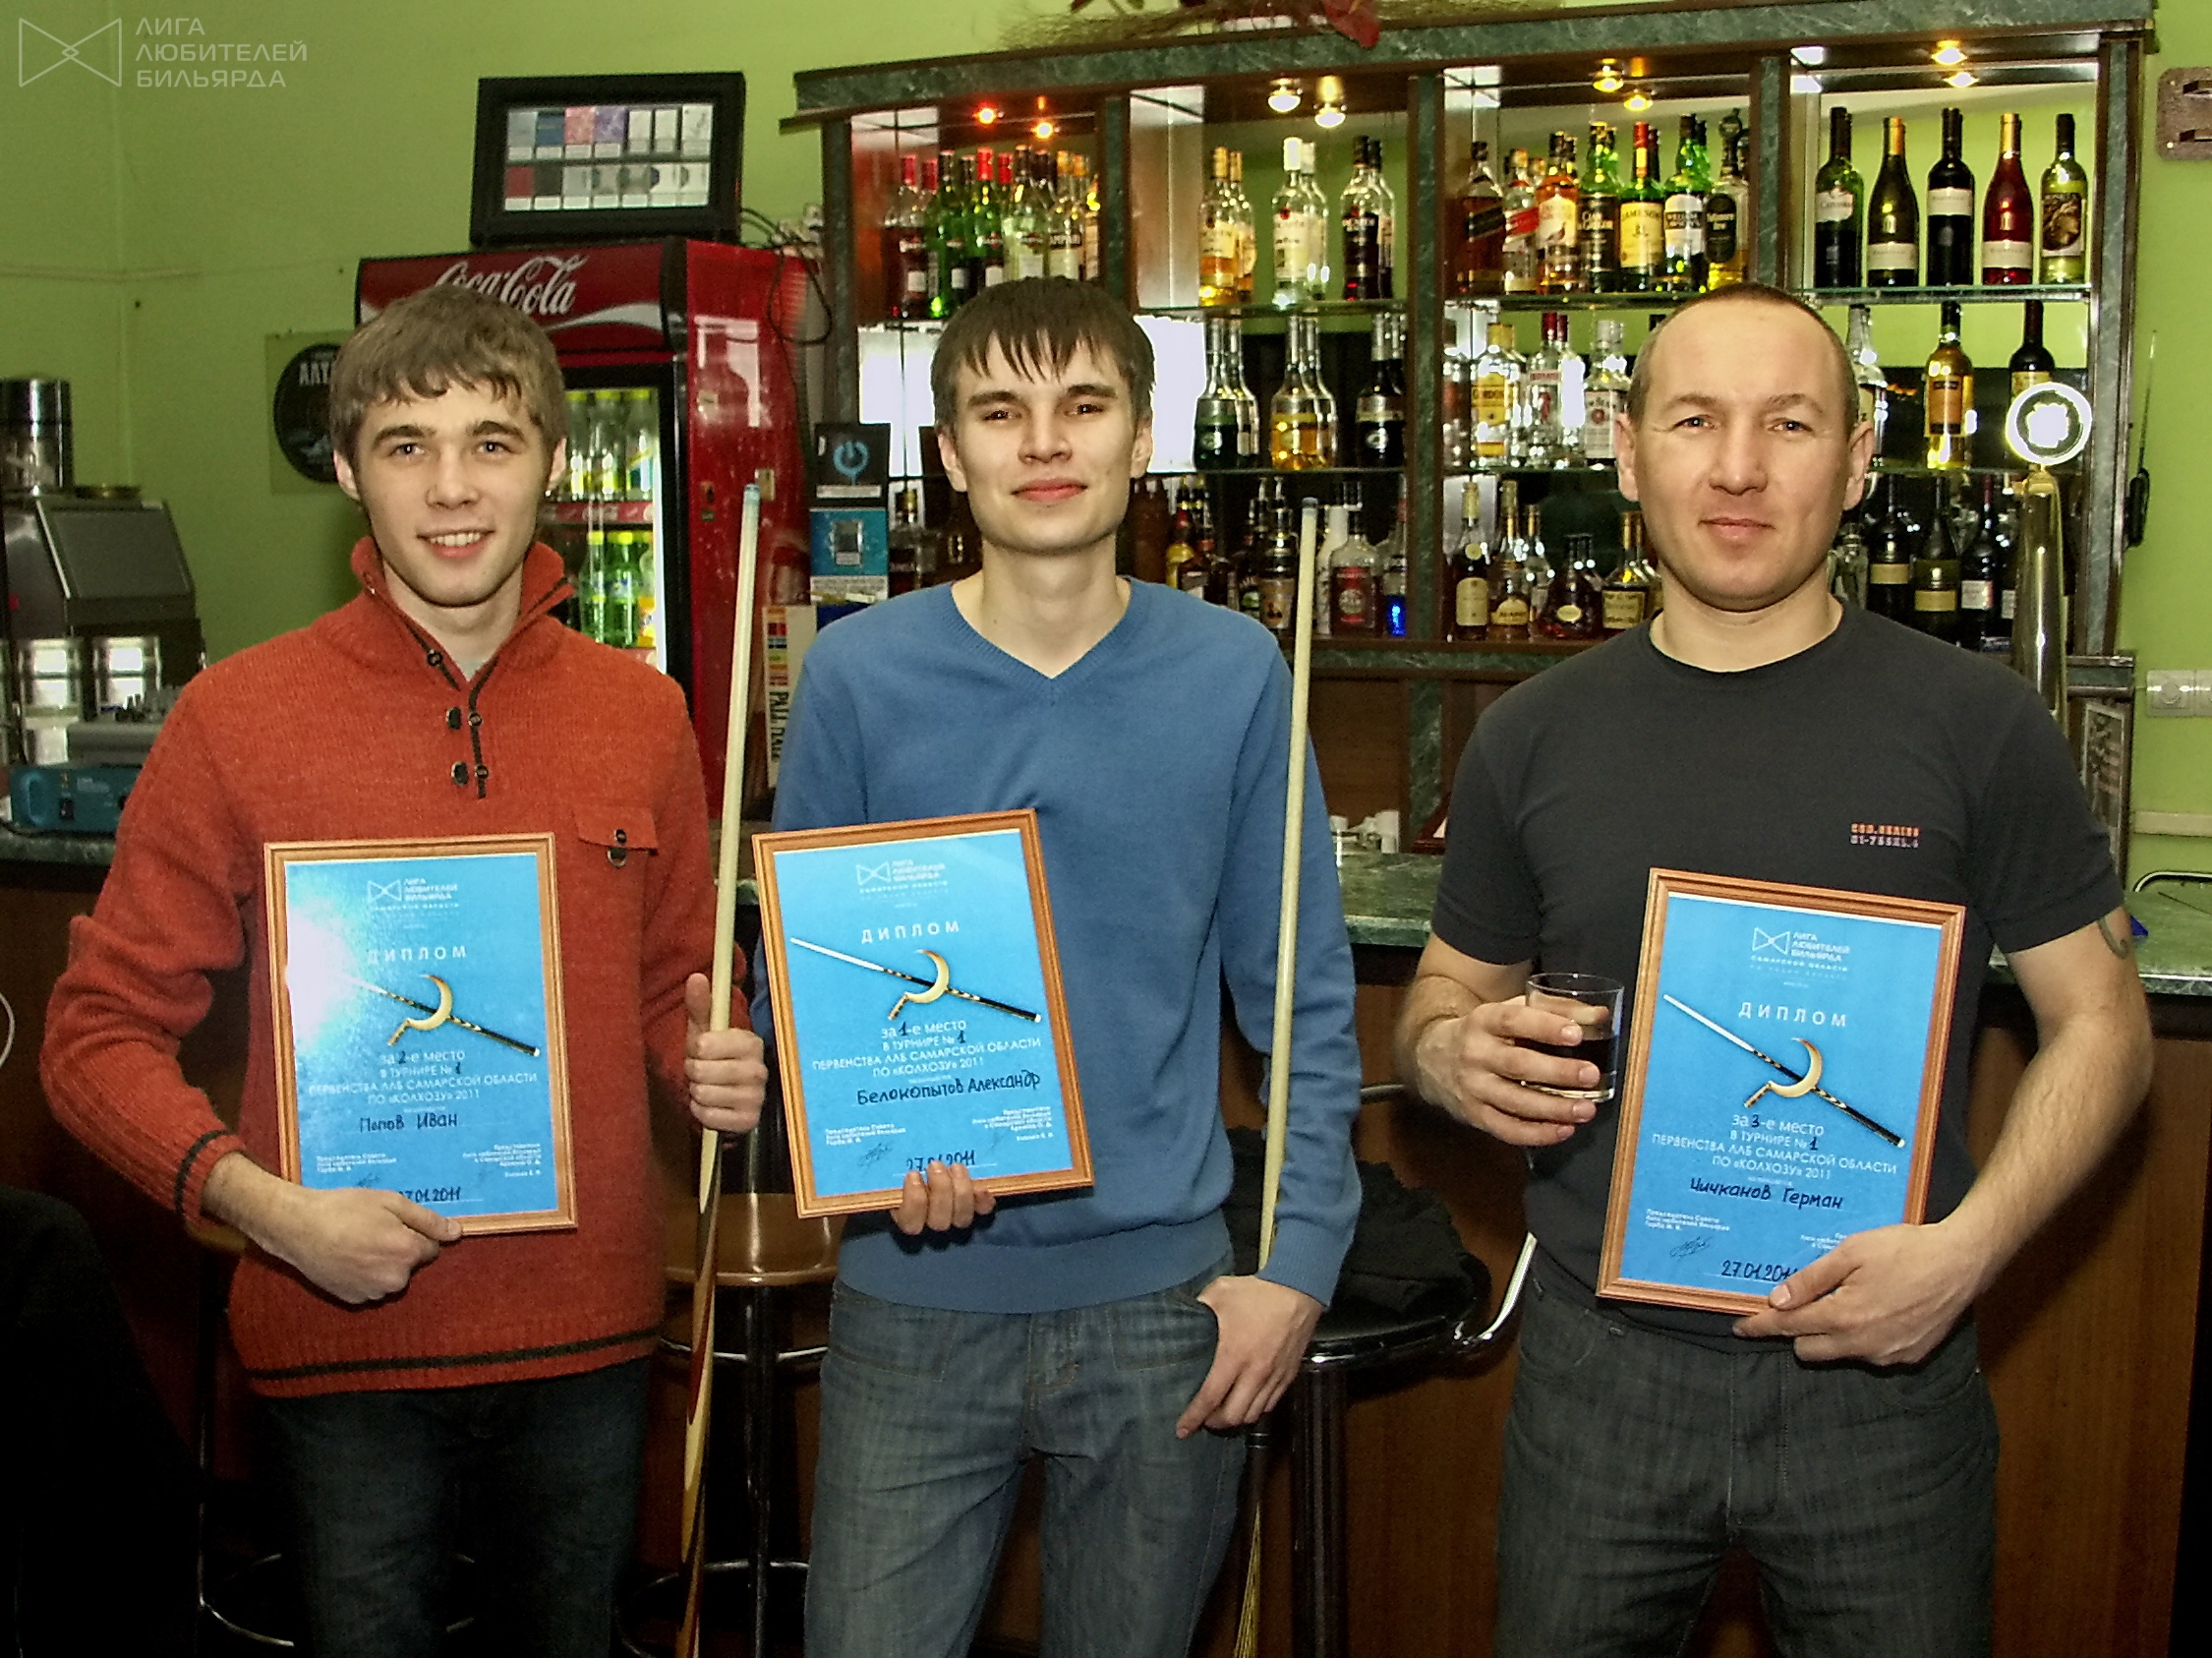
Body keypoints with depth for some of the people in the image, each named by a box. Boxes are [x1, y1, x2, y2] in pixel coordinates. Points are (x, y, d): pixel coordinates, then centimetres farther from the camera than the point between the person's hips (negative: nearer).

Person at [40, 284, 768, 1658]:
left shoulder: (642, 716, 1)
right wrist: (261, 1203, -19)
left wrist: (713, 1062, -9)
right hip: (347, 1337, -2)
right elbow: (100, 1034, -5)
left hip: (589, 1334, 3)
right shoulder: (239, 717, -7)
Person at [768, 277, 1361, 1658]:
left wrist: (1303, 1258, -5)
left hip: (1164, 1303, 1)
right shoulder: (860, 677, -3)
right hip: (916, 1301, 0)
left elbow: (1306, 1000, 2)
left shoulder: (1233, 675, -2)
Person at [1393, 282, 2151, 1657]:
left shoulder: (1975, 726, -5)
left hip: (1882, 1375, -1)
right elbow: (1450, 990, 13)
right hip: (1602, 1370, 2)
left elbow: (2101, 1018, -1)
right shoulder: (1534, 739, 3)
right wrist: (1450, 1055, -11)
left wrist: (1970, 1245, -16)